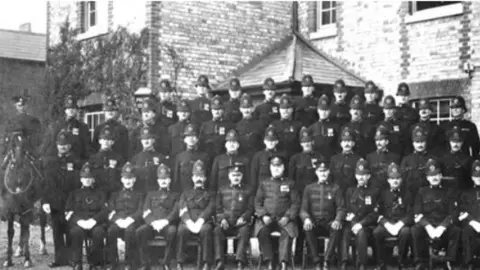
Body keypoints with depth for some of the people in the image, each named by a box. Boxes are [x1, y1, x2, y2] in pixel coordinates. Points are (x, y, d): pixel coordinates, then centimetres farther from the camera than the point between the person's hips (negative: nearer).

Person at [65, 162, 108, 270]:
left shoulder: (99, 193, 20)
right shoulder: (75, 194, 22)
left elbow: (105, 211, 7)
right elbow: (68, 212, 10)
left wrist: (93, 221, -12)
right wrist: (79, 221, -11)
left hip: (95, 222, 0)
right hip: (78, 223, 0)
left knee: (99, 232, -35)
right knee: (76, 231, -36)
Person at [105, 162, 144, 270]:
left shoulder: (139, 195, 24)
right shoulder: (115, 194, 29)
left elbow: (140, 211, 7)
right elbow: (111, 211, 13)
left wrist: (129, 219, -13)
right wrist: (118, 220, -10)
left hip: (132, 221, -1)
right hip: (117, 221, 2)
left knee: (130, 230, -39)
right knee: (111, 230, -35)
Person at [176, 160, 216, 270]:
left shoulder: (210, 194, 24)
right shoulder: (185, 194, 28)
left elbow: (210, 210, 5)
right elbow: (183, 211, 10)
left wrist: (199, 222, -15)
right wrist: (190, 223, -12)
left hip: (204, 222, -1)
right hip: (188, 222, 1)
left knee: (206, 230, -37)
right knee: (181, 230, -35)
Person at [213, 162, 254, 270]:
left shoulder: (247, 191, 12)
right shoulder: (222, 190, 15)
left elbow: (250, 209, 7)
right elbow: (218, 208, 11)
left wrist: (243, 218, -12)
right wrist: (222, 219, -8)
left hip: (240, 222, -1)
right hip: (225, 222, 1)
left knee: (244, 231, -34)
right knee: (217, 230, -30)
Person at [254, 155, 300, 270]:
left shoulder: (290, 184, 12)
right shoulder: (264, 184, 16)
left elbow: (296, 203, 6)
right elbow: (258, 202, 11)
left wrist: (287, 217, -10)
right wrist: (263, 215, -7)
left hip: (284, 219, -1)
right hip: (267, 218, 1)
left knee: (287, 233, -33)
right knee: (262, 231, -31)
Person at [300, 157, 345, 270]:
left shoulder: (335, 188, 11)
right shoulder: (309, 189, 14)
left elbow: (341, 208, 3)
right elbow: (303, 209, 8)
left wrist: (337, 220, -20)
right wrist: (306, 219, -17)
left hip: (329, 224, 0)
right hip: (314, 223, 1)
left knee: (337, 229, -35)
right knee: (307, 229, -34)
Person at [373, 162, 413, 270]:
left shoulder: (407, 193, 9)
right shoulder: (383, 193, 12)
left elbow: (410, 214, 1)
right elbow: (380, 213, 6)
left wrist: (399, 225, -16)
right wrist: (387, 224, -14)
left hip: (402, 224, -1)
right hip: (386, 223, 1)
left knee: (406, 232, -36)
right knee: (376, 232, -31)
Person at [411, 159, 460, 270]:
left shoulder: (448, 192, 13)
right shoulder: (422, 192, 14)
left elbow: (453, 213, 2)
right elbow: (417, 213, 3)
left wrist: (442, 227, -15)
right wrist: (428, 226, -15)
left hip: (444, 226, 0)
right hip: (426, 225, 0)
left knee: (457, 231, -31)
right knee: (415, 230, -32)